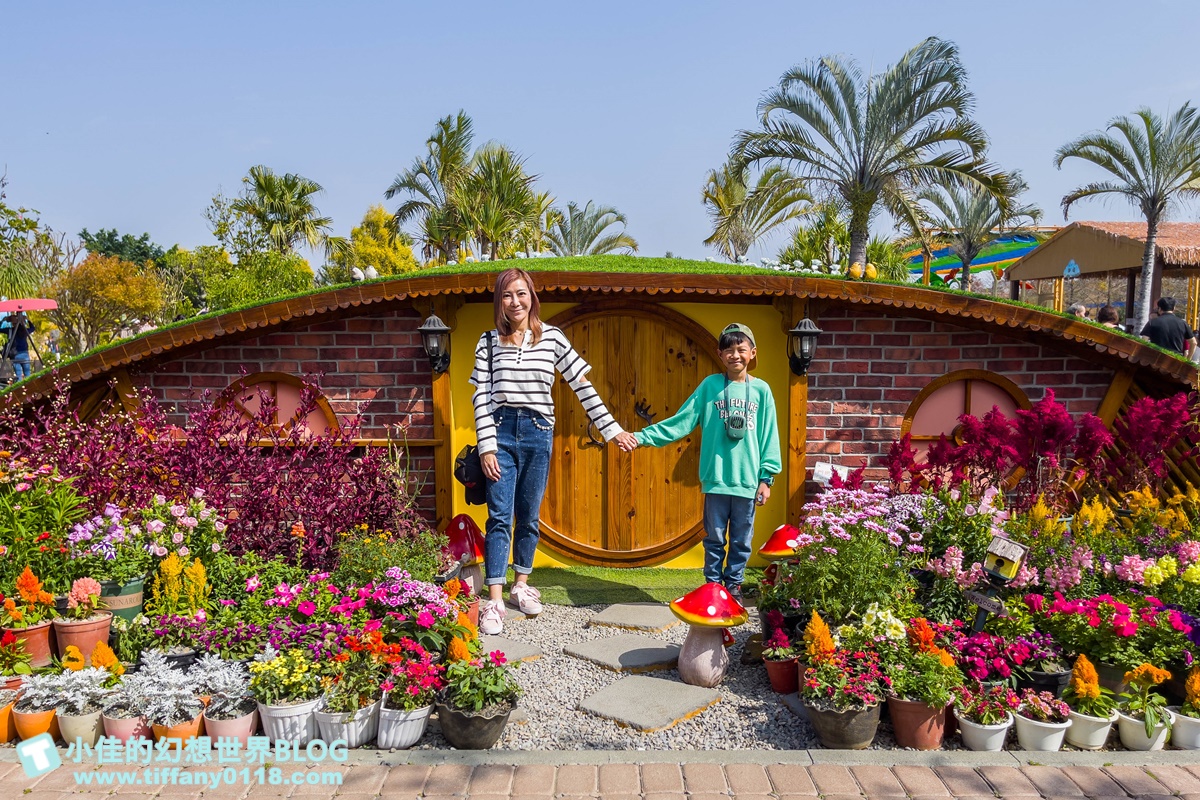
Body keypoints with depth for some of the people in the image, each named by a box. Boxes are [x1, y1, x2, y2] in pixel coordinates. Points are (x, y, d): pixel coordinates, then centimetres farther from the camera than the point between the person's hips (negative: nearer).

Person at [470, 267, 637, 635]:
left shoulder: (552, 338, 3)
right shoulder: (489, 341, 3)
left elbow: (583, 385, 3)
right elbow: (481, 396, 0)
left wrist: (612, 429, 2)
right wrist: (486, 447, -7)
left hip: (538, 434, 1)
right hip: (501, 432, -1)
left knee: (528, 516, 9)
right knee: (499, 517, -4)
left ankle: (522, 584, 27)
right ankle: (494, 600, -1)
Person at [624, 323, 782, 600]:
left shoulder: (761, 390, 2)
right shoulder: (710, 385, 1)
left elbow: (769, 436, 4)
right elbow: (681, 421, 1)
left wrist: (766, 477, 1)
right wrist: (641, 437, -5)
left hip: (747, 480, 1)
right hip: (715, 479, 0)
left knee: (741, 540, 10)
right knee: (715, 538, 9)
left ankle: (733, 586, 26)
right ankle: (712, 586, 23)